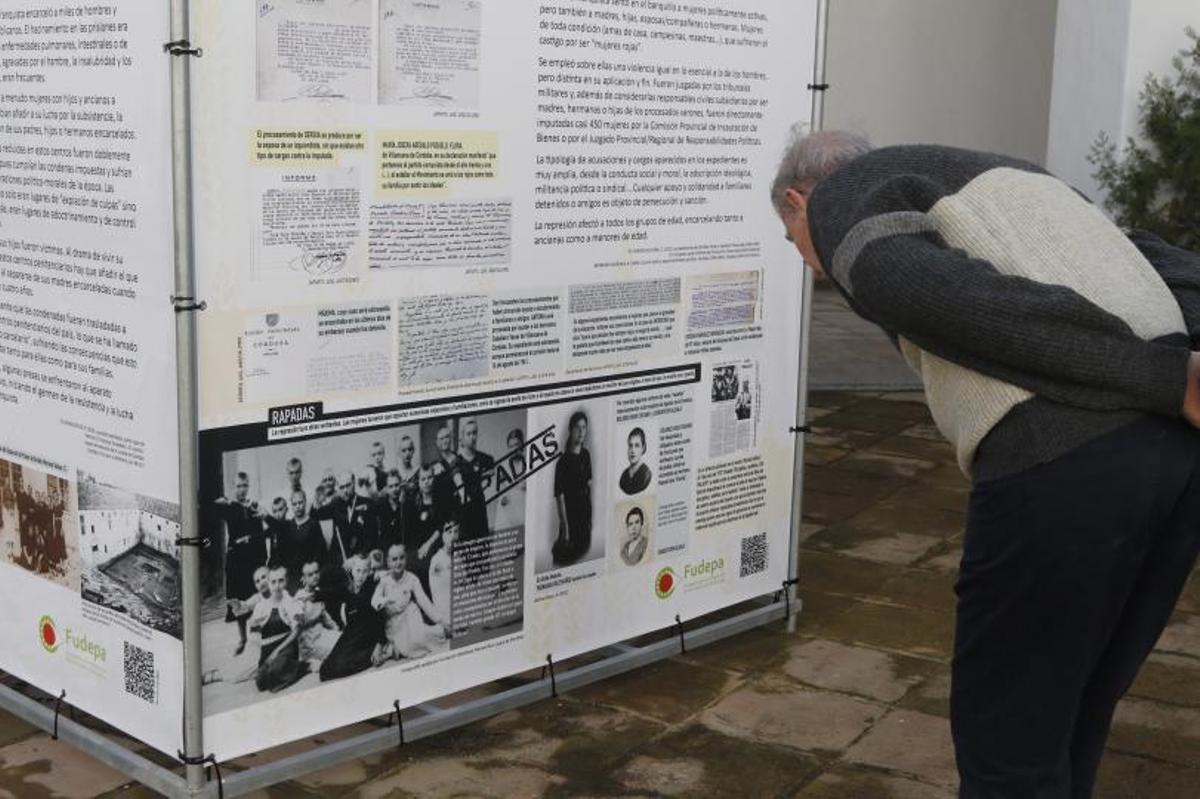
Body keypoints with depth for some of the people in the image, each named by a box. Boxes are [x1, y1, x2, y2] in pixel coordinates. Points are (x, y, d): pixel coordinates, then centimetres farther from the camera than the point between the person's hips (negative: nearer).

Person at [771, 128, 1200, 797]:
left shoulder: (835, 205, 9)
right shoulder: (993, 179, 32)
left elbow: (949, 298, -11)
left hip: (1060, 459, -8)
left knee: (1007, 733, 10)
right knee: (1068, 717, 23)